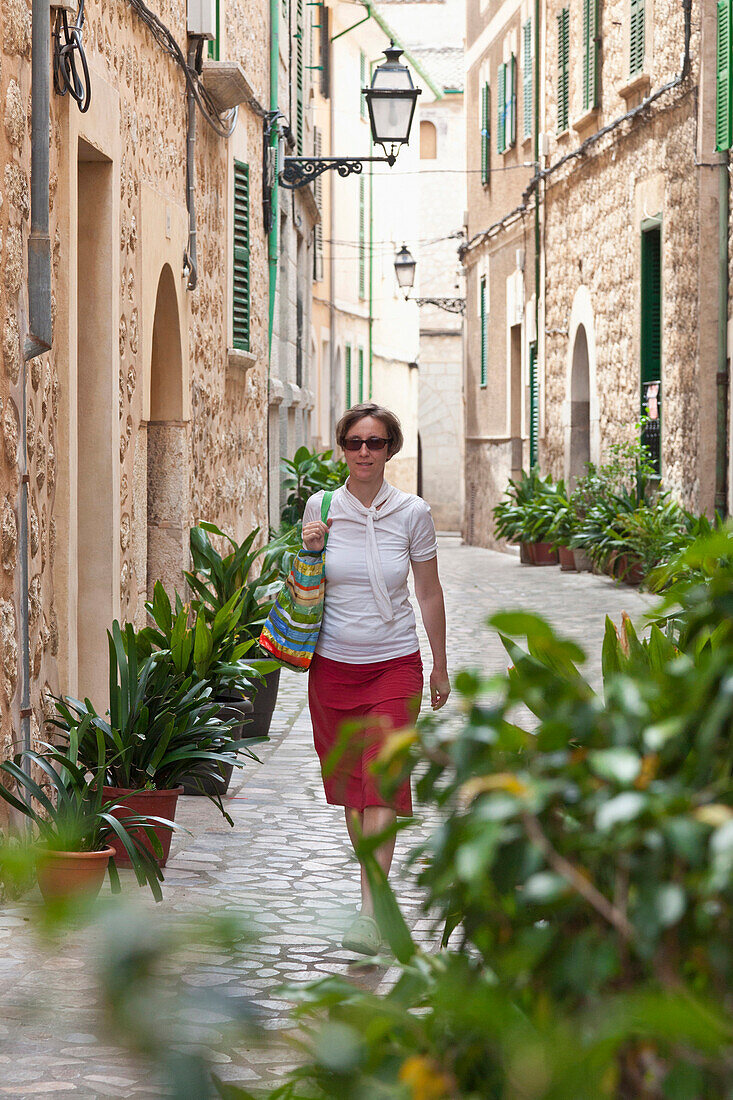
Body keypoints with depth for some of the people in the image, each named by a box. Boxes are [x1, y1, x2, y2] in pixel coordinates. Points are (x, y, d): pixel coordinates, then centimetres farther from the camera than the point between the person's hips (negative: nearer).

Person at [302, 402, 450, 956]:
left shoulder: (412, 513, -3)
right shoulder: (320, 508, 1)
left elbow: (429, 592, 7)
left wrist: (441, 666, 11)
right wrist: (309, 553, -10)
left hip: (394, 662, -2)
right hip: (333, 662, 2)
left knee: (383, 782, -13)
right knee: (349, 780, 9)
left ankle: (370, 912, -19)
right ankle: (376, 884, 27)